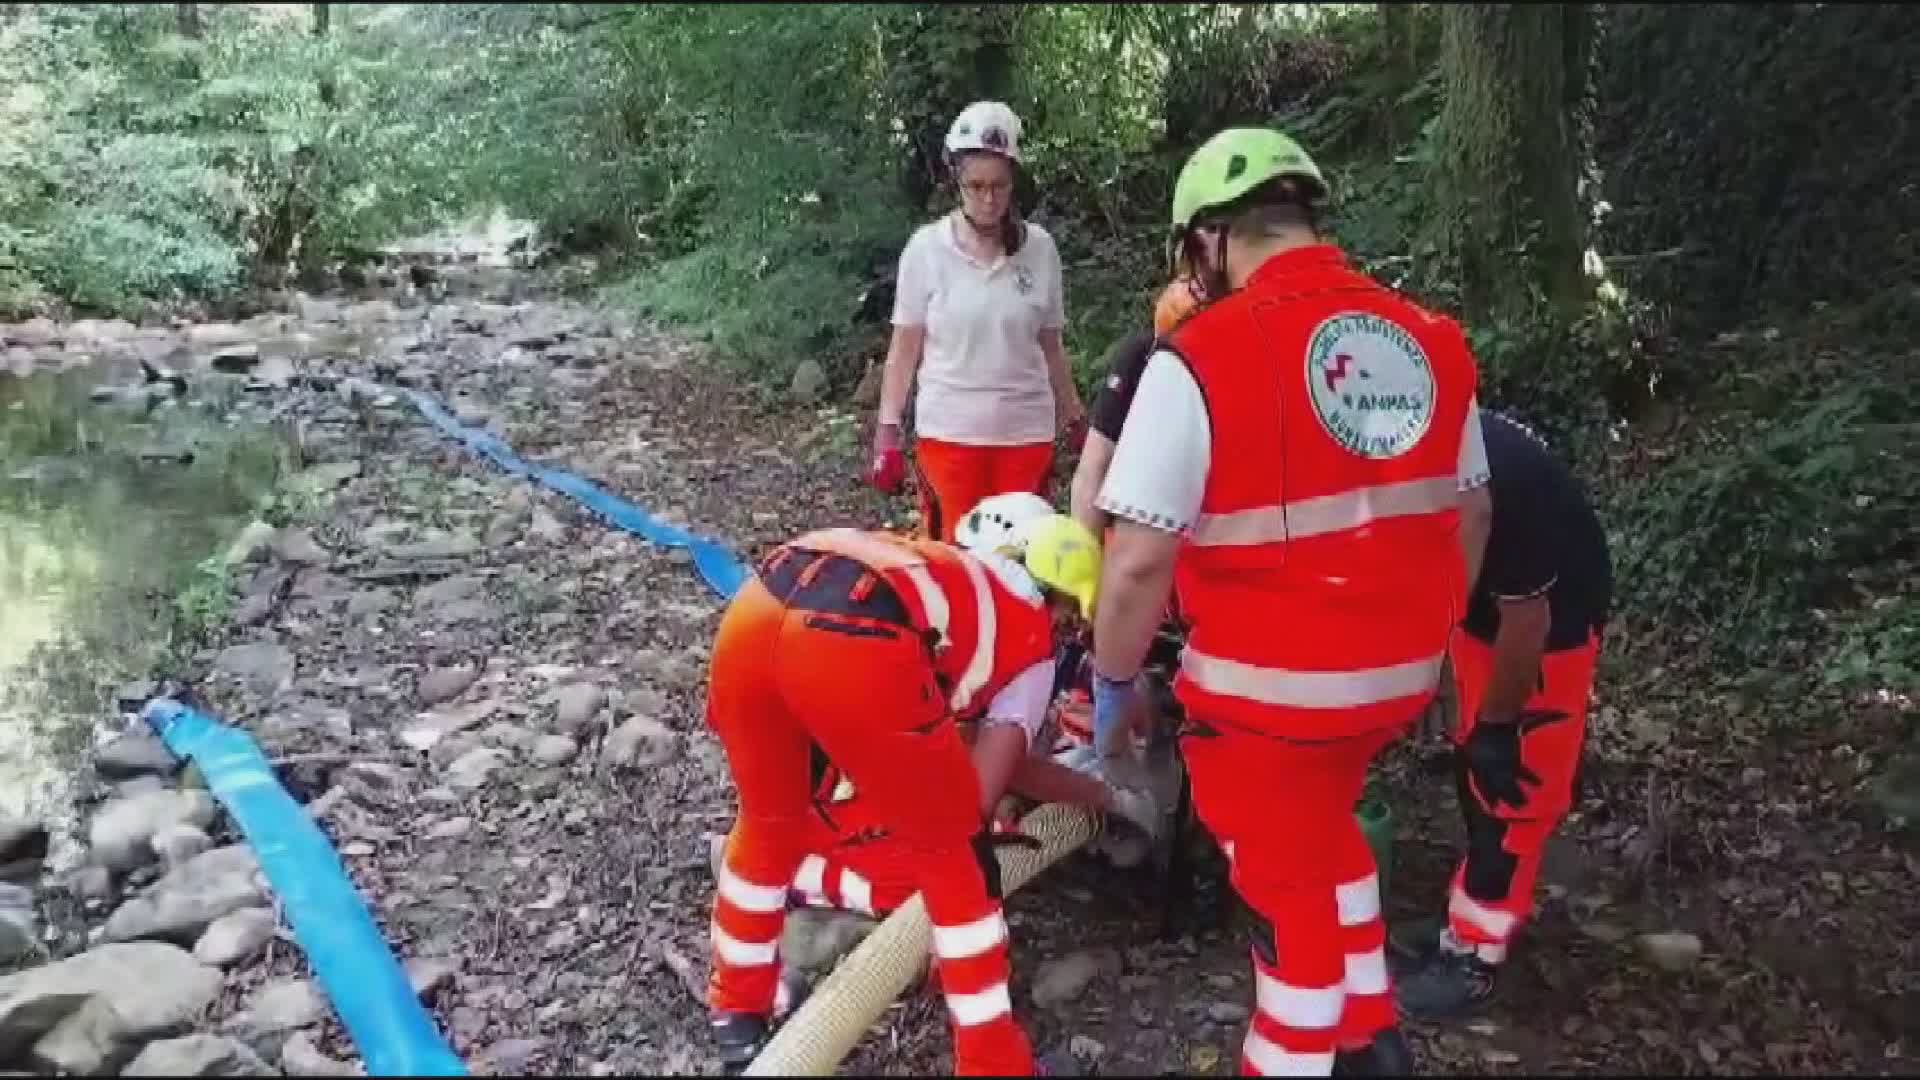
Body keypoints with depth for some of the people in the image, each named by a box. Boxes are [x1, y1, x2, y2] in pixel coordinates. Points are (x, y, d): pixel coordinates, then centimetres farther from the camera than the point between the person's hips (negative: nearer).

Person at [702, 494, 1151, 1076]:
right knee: (955, 862, 16)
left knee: (770, 821, 31)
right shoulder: (1034, 643, 23)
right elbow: (976, 793, 15)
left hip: (754, 611, 7)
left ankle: (738, 1009, 48)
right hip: (857, 649, -6)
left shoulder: (950, 569, 39)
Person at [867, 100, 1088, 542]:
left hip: (1027, 432, 2)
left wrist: (1075, 421, 11)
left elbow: (1050, 346, 9)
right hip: (948, 433, -1)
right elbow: (904, 348, 0)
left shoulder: (1040, 248, 0)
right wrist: (888, 432, -3)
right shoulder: (926, 248, -5)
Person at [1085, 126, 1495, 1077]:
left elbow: (1140, 560, -20)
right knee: (1322, 824, 29)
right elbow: (1468, 514, 10)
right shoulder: (1429, 340, 0)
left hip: (1270, 686, -6)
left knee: (1287, 883, 12)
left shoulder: (1201, 359, -19)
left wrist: (1112, 679, -3)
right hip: (1399, 676, 6)